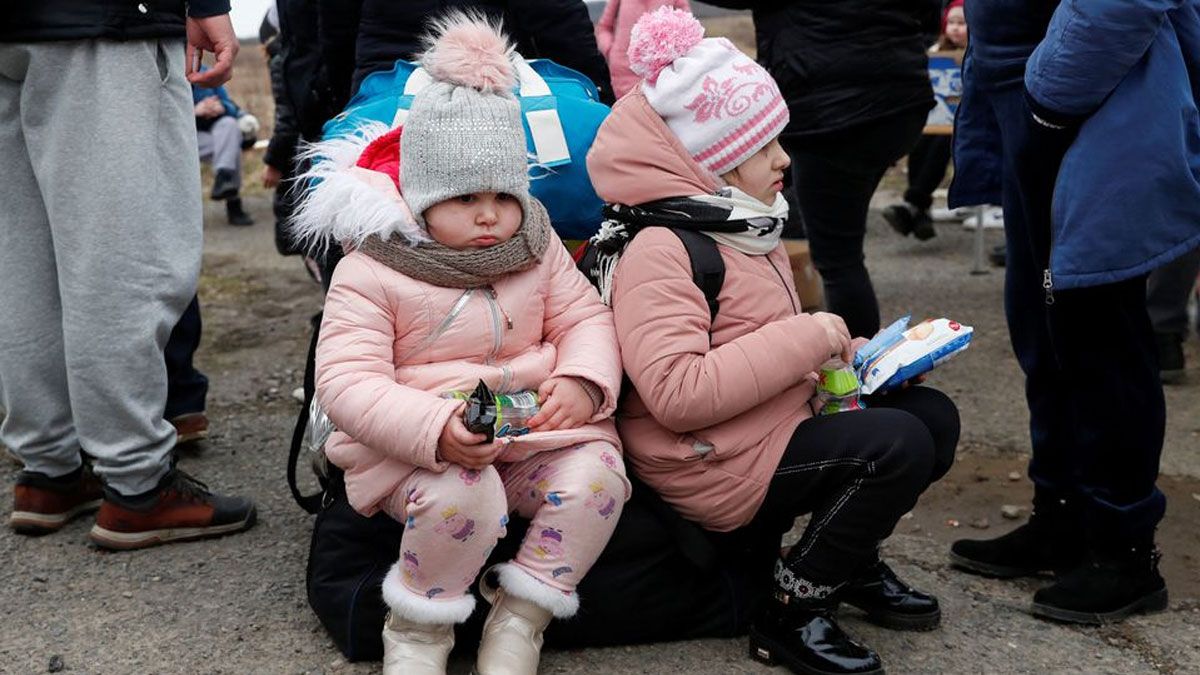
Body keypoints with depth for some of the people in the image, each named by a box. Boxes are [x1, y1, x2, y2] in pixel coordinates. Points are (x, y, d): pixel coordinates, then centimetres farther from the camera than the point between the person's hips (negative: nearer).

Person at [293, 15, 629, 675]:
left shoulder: (537, 250, 7)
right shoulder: (369, 273, -8)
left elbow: (586, 318, 9)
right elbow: (346, 382, -16)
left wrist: (582, 381, -16)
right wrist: (436, 428, -33)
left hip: (536, 430, 4)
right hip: (412, 446, -4)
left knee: (596, 474, -24)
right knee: (462, 496, -35)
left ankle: (519, 619, -4)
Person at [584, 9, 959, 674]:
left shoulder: (743, 226, 13)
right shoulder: (657, 250, -20)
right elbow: (676, 394, -31)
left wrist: (842, 351, 7)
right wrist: (807, 338, -26)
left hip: (781, 426, 10)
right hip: (718, 469, -10)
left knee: (932, 414, 3)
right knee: (898, 443, -22)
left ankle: (850, 562, 20)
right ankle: (791, 615, -6)